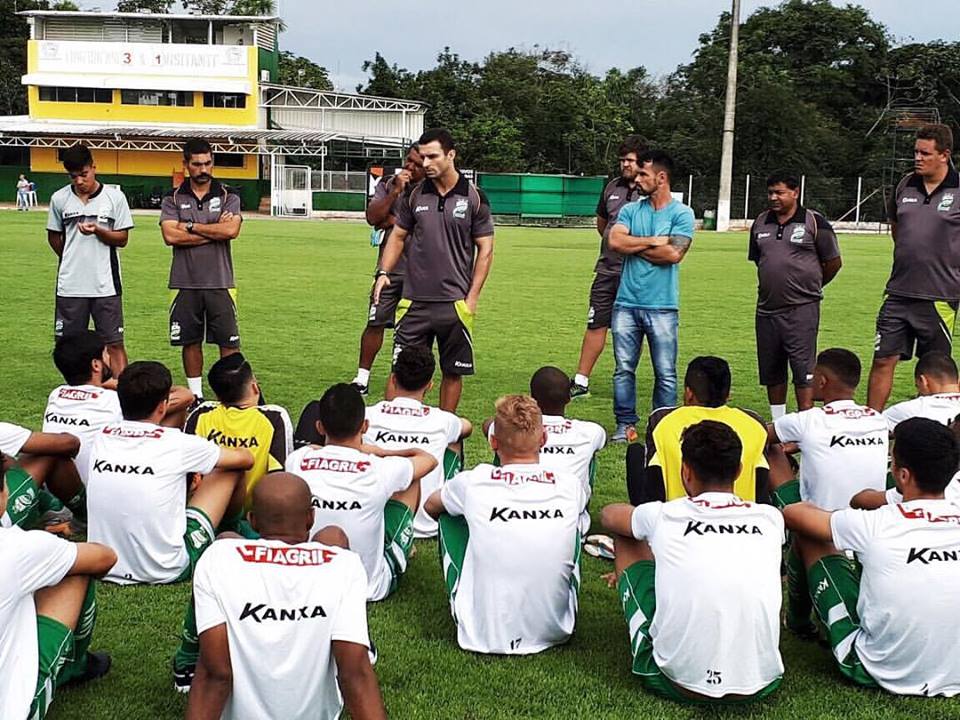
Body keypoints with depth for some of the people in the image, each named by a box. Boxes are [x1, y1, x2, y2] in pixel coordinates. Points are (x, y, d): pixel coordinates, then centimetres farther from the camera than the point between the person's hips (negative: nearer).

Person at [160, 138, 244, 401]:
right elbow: (170, 236, -10)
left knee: (229, 341, 0)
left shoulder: (228, 197, 4)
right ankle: (195, 395, 20)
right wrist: (214, 231, -9)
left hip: (220, 283, -1)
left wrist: (191, 226, -9)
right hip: (185, 283, 1)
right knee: (190, 342, 9)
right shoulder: (173, 199, 5)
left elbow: (231, 230, -14)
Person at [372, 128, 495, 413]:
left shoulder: (473, 197, -2)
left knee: (453, 372, 8)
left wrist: (472, 297, -6)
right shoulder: (415, 195, 5)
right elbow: (398, 236, 14)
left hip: (455, 303, -2)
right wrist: (383, 273, -3)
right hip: (414, 301, 2)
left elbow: (485, 249, 0)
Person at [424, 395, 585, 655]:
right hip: (553, 632, 2)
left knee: (449, 515, 17)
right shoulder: (569, 487, -9)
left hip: (482, 635, -1)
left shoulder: (473, 483, -12)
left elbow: (431, 506, 12)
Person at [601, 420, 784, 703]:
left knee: (628, 538, 16)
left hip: (678, 683, -2)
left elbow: (608, 515, 23)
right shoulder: (770, 518, 4)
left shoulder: (662, 516, -2)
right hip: (761, 684, 2)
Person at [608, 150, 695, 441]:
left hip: (661, 306, -3)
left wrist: (634, 246, -4)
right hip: (626, 303, 4)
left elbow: (673, 253, -14)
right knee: (623, 369, 6)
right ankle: (625, 424, 15)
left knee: (665, 373, 1)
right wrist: (653, 241, -8)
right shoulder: (630, 210, 11)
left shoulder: (682, 214, -1)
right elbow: (615, 241, -5)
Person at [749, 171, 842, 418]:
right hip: (767, 308, 6)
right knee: (771, 370, 12)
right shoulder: (760, 223, 11)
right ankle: (778, 424, 25)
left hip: (802, 308, -5)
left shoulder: (814, 222, -4)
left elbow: (833, 262, 2)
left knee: (803, 370, -6)